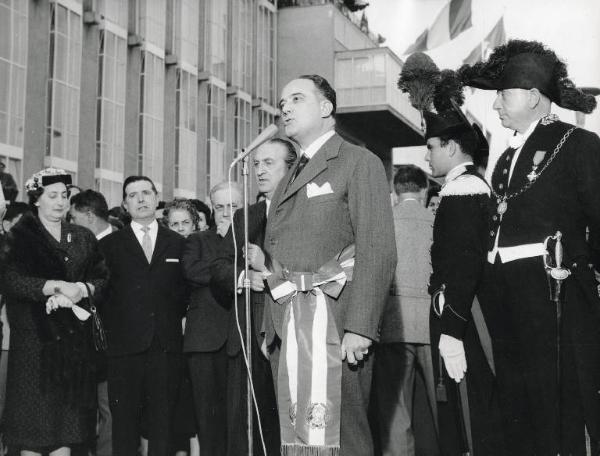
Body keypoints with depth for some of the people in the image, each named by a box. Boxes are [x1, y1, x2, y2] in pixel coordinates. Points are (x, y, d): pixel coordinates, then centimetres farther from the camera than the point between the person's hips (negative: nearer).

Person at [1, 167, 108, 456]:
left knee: (67, 425, 3)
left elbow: (101, 278, 7)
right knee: (33, 422, -3)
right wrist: (59, 286, -21)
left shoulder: (83, 238, 14)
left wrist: (81, 289, -13)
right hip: (34, 337, -3)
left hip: (74, 337, 3)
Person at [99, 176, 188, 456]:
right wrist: (114, 327, -2)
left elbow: (184, 292, 13)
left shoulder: (178, 244, 13)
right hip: (125, 347, -1)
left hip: (166, 347, 1)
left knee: (162, 425, 2)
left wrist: (172, 320, 2)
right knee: (124, 425, 0)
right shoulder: (109, 245, 9)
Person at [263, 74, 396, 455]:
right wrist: (271, 328, 10)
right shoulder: (288, 180, 23)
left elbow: (378, 251, -10)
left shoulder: (360, 163, -1)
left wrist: (360, 328, -19)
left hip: (335, 328, -7)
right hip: (286, 332, 7)